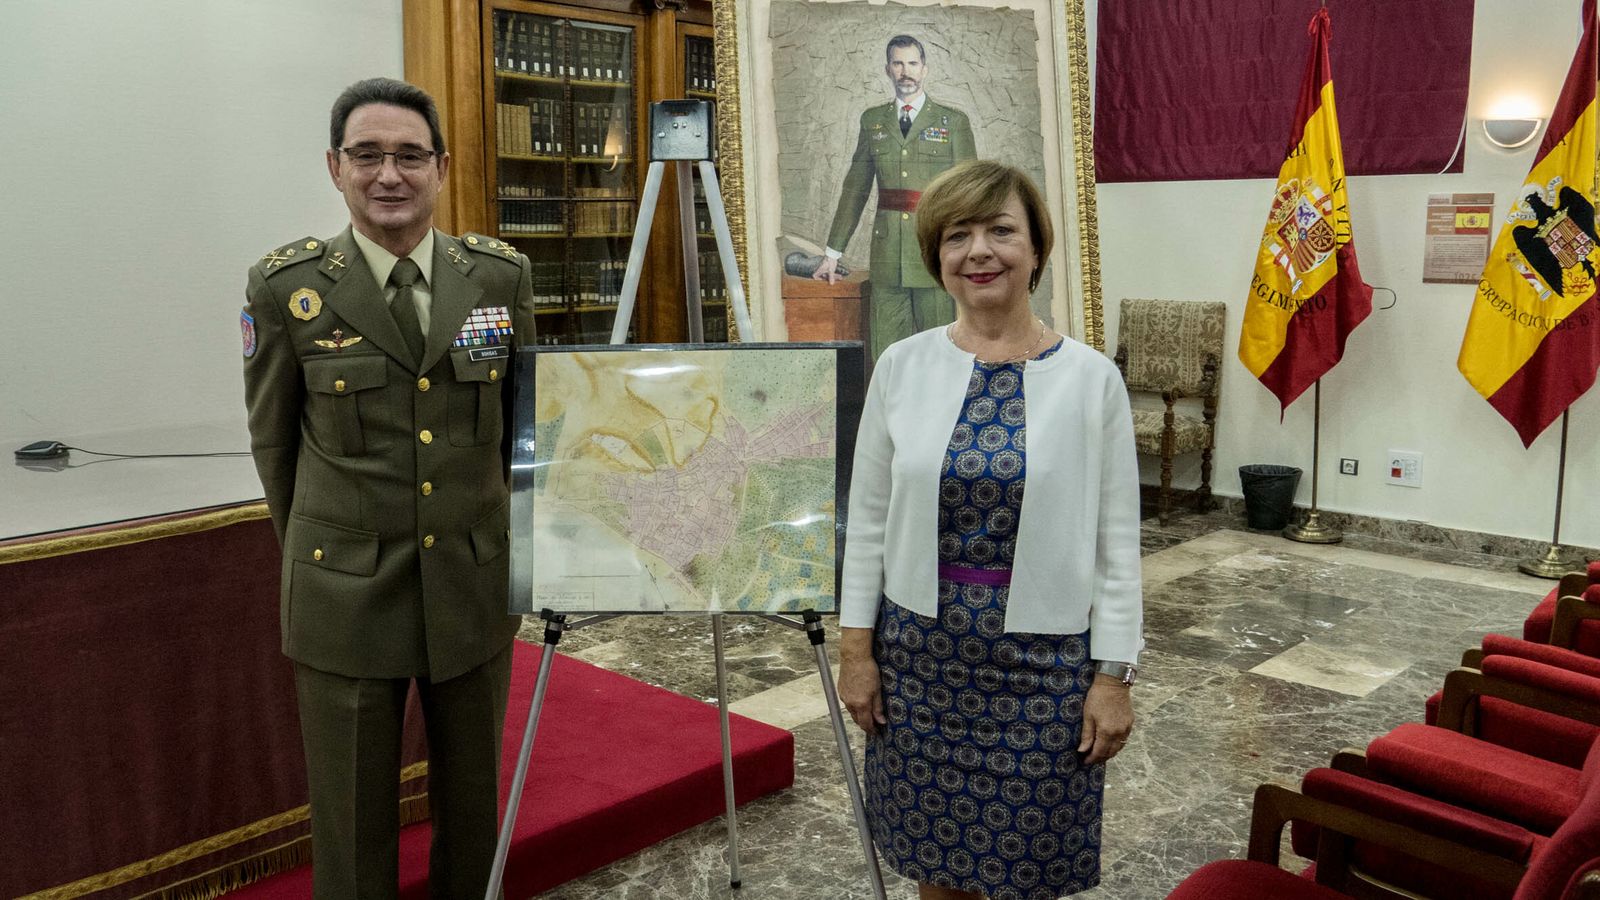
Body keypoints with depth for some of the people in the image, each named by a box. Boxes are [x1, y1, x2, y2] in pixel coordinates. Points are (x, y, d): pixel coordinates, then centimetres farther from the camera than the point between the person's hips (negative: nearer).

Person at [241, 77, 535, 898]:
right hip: (346, 597, -2)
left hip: (476, 586, 2)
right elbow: (273, 441, 5)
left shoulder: (502, 277, -1)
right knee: (353, 820, 11)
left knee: (472, 800, 17)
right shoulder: (285, 287, -7)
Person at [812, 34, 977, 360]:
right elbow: (855, 188, 15)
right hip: (887, 256, 3)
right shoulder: (872, 120, 14)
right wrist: (833, 251, 13)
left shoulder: (953, 121, 6)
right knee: (887, 354, 2)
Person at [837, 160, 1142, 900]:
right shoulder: (901, 366, -2)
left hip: (1042, 655, -1)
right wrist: (855, 646, 1)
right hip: (922, 649, 2)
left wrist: (1114, 673, -6)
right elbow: (868, 518, 3)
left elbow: (1117, 540, -4)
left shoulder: (1091, 377, -7)